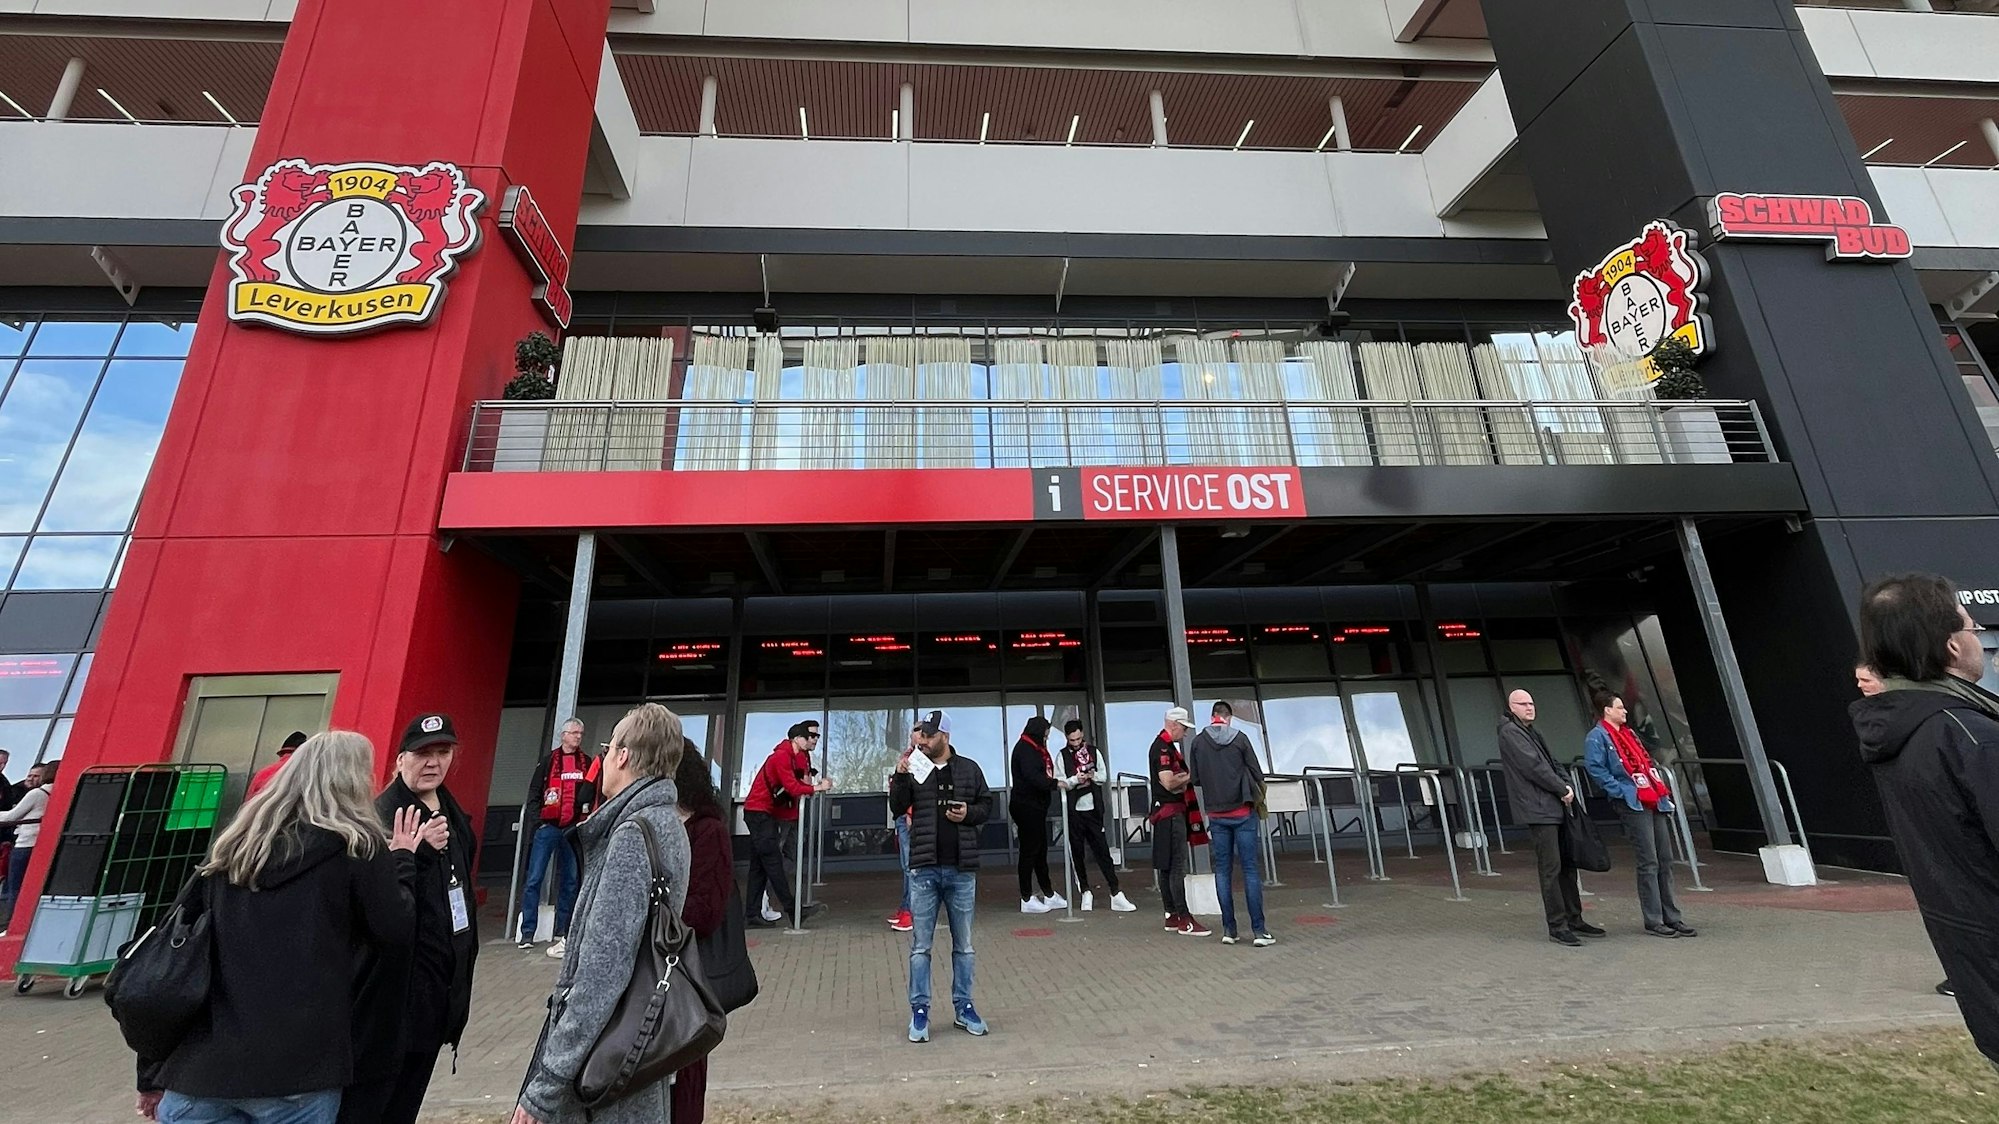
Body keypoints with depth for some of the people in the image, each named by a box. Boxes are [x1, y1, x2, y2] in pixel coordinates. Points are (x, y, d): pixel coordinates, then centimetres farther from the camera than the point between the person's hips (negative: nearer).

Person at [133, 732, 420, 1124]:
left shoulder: (232, 847, 8)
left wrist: (153, 1075, 17)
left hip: (196, 1071, 5)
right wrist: (403, 858, 9)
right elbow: (396, 931, -4)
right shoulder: (356, 846, -8)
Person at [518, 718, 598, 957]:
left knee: (569, 882, 7)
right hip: (547, 827, -2)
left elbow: (594, 793, 10)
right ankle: (527, 932, 4)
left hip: (573, 829, 2)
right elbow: (534, 792, 1)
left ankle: (562, 932, 15)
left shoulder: (588, 763, 9)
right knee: (534, 880, -3)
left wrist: (587, 818, -2)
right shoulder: (548, 761, 3)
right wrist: (537, 819, -8)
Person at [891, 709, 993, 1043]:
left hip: (962, 869, 1)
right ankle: (919, 1011, 19)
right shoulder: (914, 770, 2)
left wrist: (969, 813, -10)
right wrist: (899, 777, -18)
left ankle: (963, 1007, 26)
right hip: (924, 869, 0)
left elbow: (987, 805, 10)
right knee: (920, 945, 7)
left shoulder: (969, 769, 2)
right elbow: (898, 807, -4)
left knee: (963, 944, 12)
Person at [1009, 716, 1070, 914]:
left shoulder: (1033, 749, 16)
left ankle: (1049, 895, 24)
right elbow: (1033, 778, -24)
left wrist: (1054, 781, 2)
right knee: (1029, 851, -2)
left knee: (1040, 850, 15)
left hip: (1035, 807, 10)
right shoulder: (1024, 749, -15)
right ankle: (1027, 900, 7)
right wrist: (1055, 783, -16)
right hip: (1026, 806, -10)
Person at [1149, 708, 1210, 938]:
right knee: (1177, 867, -7)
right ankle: (1184, 920, -4)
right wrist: (1190, 775, -11)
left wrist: (1184, 775, 4)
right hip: (1170, 812, -11)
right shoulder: (1162, 748, -16)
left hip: (1172, 812, 11)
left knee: (1167, 867, 12)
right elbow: (1169, 782, -24)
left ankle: (1171, 916, 19)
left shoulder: (1167, 746, 17)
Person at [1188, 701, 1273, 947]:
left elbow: (1195, 778, 3)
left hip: (1216, 816, 2)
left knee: (1223, 871, 9)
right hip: (1243, 813, -2)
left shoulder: (1198, 742, -2)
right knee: (1251, 870, 2)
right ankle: (1259, 930, 2)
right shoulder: (1240, 738, -7)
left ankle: (1229, 930, 12)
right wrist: (1258, 796, 15)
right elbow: (1257, 773, -3)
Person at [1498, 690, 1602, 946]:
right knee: (1551, 867, -7)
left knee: (1567, 864, 15)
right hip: (1537, 809, -10)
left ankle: (1574, 919, 25)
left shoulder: (1530, 731, 21)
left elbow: (1550, 763, 20)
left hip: (1554, 807, 10)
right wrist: (1562, 789, -8)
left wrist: (1567, 784, 2)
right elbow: (1532, 766, -16)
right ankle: (1557, 926, -2)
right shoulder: (1510, 733, -9)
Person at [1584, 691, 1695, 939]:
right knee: (1649, 863, -6)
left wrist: (1662, 788, 14)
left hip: (1656, 801, 8)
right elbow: (1596, 769, -15)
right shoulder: (1596, 737, -7)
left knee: (1666, 861, 10)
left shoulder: (1629, 733, 21)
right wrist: (1621, 791, -17)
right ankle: (1653, 921, 2)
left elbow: (1648, 764, 25)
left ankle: (1671, 917, 18)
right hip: (1633, 805, -8)